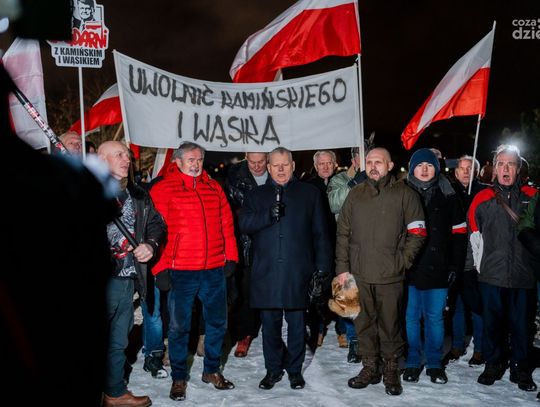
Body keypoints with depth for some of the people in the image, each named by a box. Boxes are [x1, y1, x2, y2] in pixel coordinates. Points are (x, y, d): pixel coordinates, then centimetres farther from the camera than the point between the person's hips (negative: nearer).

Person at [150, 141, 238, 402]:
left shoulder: (213, 187, 11)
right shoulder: (163, 189, -4)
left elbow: (227, 223, 13)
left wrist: (230, 257, 8)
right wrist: (161, 266, -10)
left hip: (215, 269, 4)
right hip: (181, 270, -4)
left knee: (217, 322, 14)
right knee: (179, 326, 6)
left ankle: (212, 370, 32)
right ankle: (178, 378, 22)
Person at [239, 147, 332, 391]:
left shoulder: (309, 194, 10)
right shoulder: (257, 196, 13)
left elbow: (320, 233, 8)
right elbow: (244, 224, -2)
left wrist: (322, 265, 2)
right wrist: (268, 215, -17)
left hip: (298, 272, -1)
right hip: (266, 272, 1)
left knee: (296, 323, 6)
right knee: (270, 323, 7)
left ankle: (295, 369, 22)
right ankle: (273, 369, 22)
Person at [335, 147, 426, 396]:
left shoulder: (404, 194, -1)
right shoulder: (355, 195, 8)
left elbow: (417, 232, -1)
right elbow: (343, 233, 9)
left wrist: (402, 261, -7)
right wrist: (342, 267, 3)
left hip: (390, 275, -3)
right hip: (359, 274, 3)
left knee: (390, 324, 7)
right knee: (364, 324, 12)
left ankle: (391, 371, 23)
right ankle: (370, 368, 27)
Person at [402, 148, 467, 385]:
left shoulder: (447, 196, 4)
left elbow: (458, 232, 5)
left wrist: (455, 264, 0)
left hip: (438, 268, 0)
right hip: (408, 268, 0)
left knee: (435, 317, 8)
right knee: (411, 316, 7)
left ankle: (435, 363, 22)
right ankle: (412, 362, 20)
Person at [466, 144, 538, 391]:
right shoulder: (482, 199, 1)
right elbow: (474, 235, 4)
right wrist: (479, 264, 2)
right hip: (491, 274, 0)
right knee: (492, 322, 9)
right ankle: (493, 364, 23)